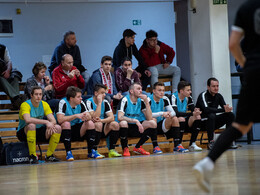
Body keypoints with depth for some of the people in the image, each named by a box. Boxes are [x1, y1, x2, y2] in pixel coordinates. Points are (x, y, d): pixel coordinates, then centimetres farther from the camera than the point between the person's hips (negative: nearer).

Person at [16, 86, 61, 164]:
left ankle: (49, 155, -2)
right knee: (32, 125, -38)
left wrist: (50, 125, -34)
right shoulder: (25, 105, -18)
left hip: (38, 132, 5)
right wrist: (46, 122, -41)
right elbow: (28, 120, -38)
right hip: (24, 133, -5)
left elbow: (53, 120, -9)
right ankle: (32, 156, -28)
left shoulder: (44, 104, -2)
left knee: (58, 128, -15)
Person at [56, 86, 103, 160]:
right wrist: (76, 116, -32)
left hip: (78, 131, 4)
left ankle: (91, 151, -7)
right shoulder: (63, 103, -17)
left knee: (90, 123, -18)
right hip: (66, 129, -4)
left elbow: (90, 117, -7)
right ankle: (68, 152, -25)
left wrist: (86, 117, -32)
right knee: (66, 123, -33)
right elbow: (60, 119, -29)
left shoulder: (81, 103, -3)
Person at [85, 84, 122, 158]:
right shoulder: (89, 102, -13)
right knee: (98, 124, -35)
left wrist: (102, 120, -28)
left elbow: (112, 118, -7)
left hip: (103, 130, 5)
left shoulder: (105, 102, 3)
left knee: (115, 124, -20)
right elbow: (94, 118, -24)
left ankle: (112, 150, -13)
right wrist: (99, 103, -22)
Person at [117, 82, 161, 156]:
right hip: (126, 128, -5)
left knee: (152, 123, -16)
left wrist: (147, 102, -16)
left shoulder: (141, 101, 0)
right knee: (123, 123, -37)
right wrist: (135, 121, -35)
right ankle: (125, 149, -16)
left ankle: (138, 147, -1)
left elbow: (149, 118, -8)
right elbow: (119, 117, -28)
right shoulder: (125, 100, -14)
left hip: (136, 129, 5)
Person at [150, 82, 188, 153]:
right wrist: (162, 113, -36)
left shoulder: (165, 99, 1)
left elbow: (173, 112, -4)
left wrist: (170, 114, -29)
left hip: (161, 125, 5)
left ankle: (177, 145, -18)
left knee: (175, 119, -15)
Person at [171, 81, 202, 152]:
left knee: (198, 117, -12)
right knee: (181, 119, -35)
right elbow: (175, 113, -30)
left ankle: (192, 144, -13)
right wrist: (192, 114, -33)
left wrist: (196, 111, -23)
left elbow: (193, 109, 3)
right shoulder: (174, 97, -20)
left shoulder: (188, 98, 2)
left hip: (184, 122, 7)